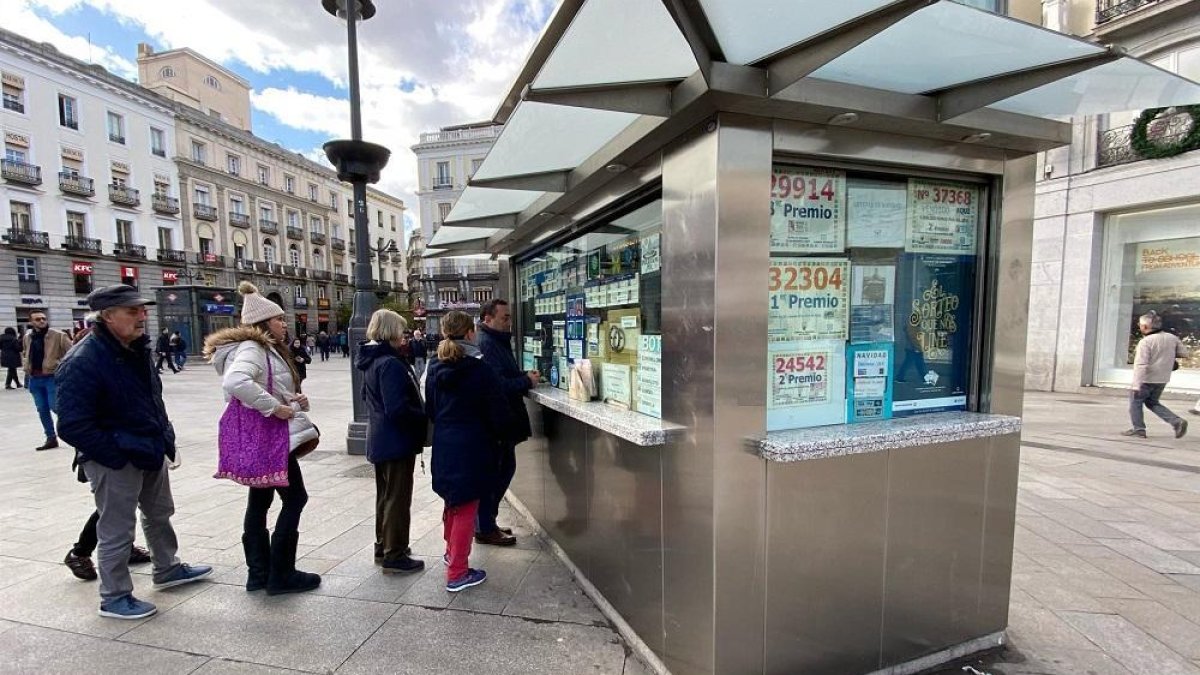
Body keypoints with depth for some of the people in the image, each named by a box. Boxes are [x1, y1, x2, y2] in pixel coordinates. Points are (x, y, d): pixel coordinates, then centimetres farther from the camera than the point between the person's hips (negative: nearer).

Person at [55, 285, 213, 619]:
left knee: (159, 514, 23)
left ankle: (168, 569, 43)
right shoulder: (83, 362, -23)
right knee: (117, 530, 7)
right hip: (116, 461, -9)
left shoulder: (136, 349, 4)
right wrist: (118, 453, -21)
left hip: (151, 452, 9)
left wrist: (163, 436, 9)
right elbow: (72, 426, -24)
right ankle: (114, 598, 26)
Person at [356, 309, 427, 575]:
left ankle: (383, 548, 34)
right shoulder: (391, 364, -23)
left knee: (385, 495, 21)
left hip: (380, 439, 10)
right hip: (397, 441, -10)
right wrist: (426, 418, -13)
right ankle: (394, 556, 15)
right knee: (398, 499, 3)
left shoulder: (371, 361, 8)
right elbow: (398, 409, -27)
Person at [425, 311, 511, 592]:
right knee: (466, 508, 4)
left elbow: (430, 408, 11)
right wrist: (497, 435, 5)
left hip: (443, 444, 7)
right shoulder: (479, 369, -17)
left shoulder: (435, 368, 2)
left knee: (452, 501, 25)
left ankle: (452, 551, 44)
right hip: (472, 446, -7)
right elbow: (498, 410, -14)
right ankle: (457, 573, 12)